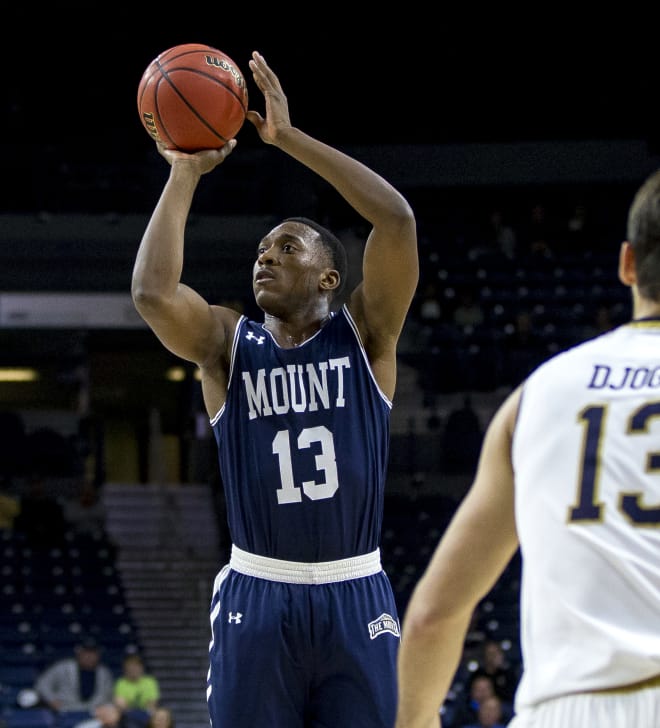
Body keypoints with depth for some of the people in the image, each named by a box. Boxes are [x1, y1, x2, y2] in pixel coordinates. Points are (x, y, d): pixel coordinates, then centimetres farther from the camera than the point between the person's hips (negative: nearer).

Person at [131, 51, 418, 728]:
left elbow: (397, 219, -12)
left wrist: (288, 135, -11)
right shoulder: (227, 345, 6)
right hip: (255, 599, 0)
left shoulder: (365, 334, 3)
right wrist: (186, 173, -7)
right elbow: (151, 292, -15)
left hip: (355, 599, 0)